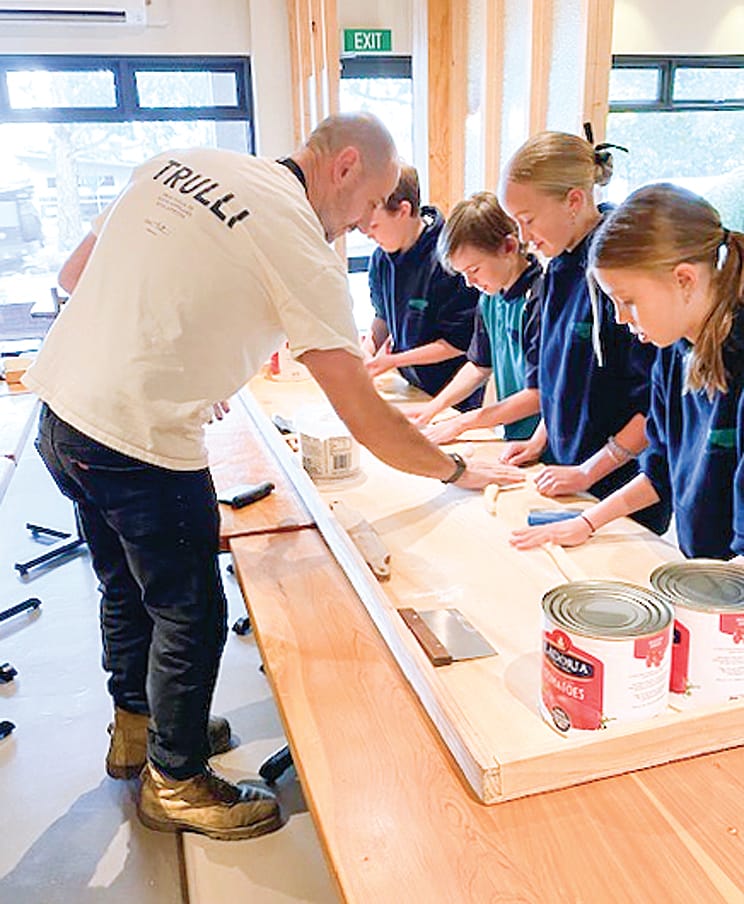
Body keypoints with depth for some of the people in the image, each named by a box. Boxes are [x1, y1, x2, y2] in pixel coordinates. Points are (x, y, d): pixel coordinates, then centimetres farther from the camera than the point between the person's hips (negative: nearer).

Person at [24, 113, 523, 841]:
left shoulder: (174, 165, 8)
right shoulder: (298, 241, -13)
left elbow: (73, 275, 16)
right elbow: (366, 419, -14)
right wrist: (457, 470, 1)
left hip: (60, 407, 9)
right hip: (141, 444, -8)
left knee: (128, 586, 25)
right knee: (189, 615, 11)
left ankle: (135, 728, 48)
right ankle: (175, 782, 32)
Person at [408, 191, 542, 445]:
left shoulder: (540, 300, -17)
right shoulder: (490, 298, 8)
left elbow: (539, 394, -15)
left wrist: (462, 422, -10)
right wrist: (435, 406, 8)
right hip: (512, 438, 6)